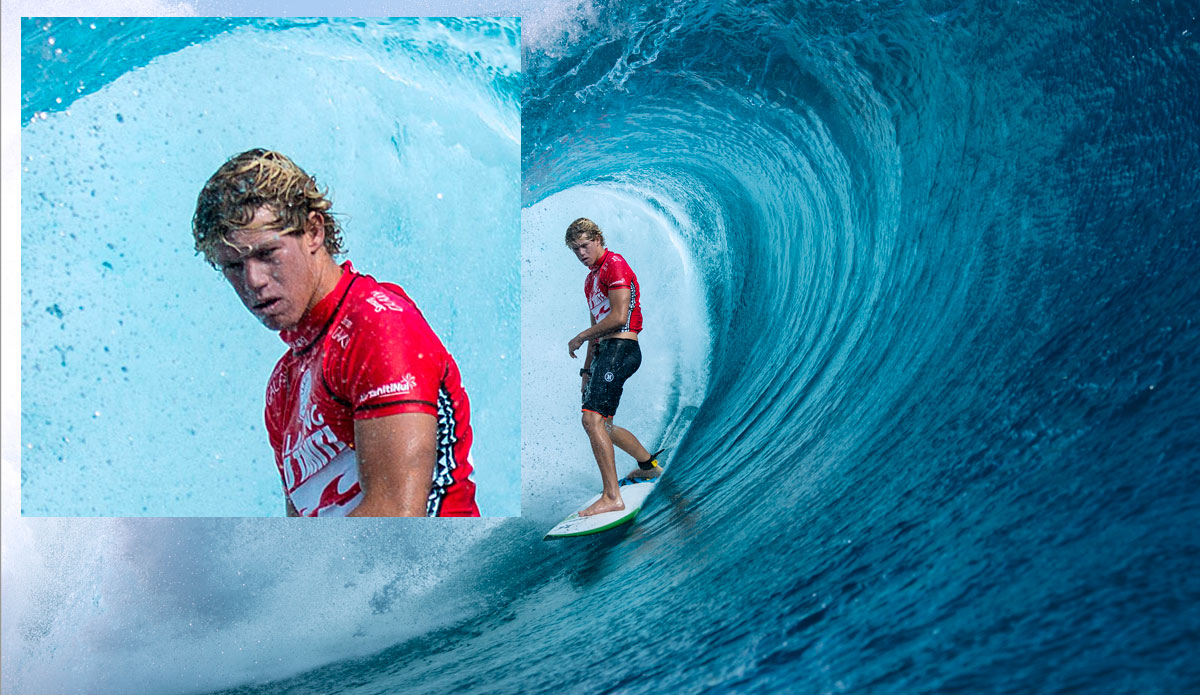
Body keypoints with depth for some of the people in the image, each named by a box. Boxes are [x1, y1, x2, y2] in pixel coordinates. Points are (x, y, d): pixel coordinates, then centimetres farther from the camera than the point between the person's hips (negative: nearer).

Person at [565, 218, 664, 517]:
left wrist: (580, 337, -8)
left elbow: (618, 317, -16)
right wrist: (587, 371, 21)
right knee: (600, 424, 15)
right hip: (605, 351, 10)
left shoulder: (614, 264, -6)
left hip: (620, 348, -10)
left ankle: (612, 497, -19)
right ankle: (648, 463, 35)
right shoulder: (591, 278, 23)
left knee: (592, 419, -19)